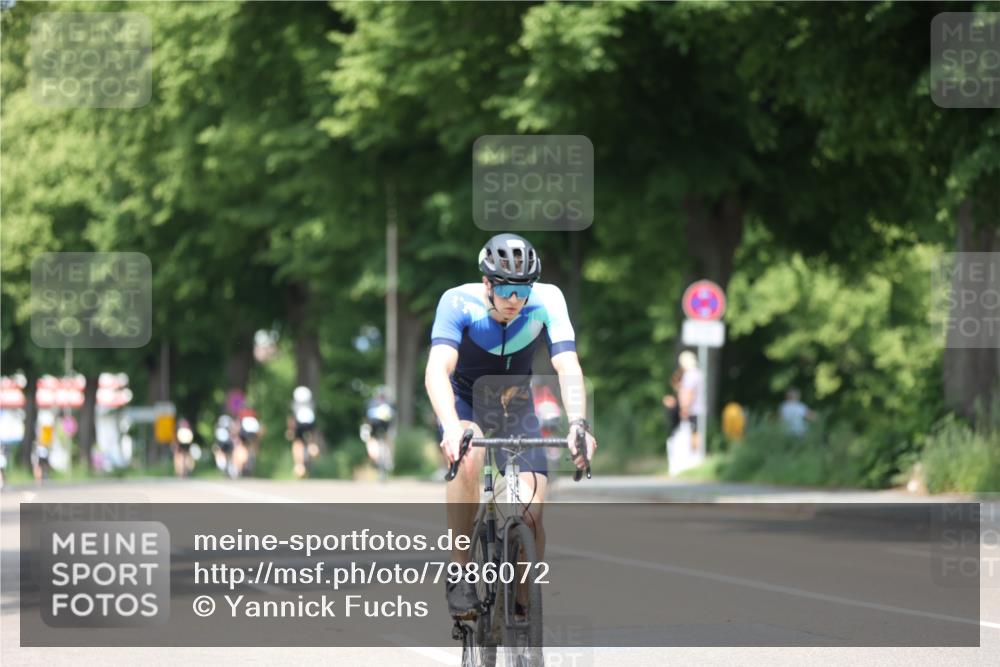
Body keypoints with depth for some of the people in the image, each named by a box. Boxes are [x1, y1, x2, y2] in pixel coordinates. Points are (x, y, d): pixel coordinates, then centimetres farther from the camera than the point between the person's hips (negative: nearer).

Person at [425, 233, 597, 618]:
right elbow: (437, 370, -40)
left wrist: (578, 423, -49)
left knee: (532, 515, -16)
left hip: (516, 405, 2)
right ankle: (460, 576, -24)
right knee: (468, 457, -37)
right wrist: (451, 427, -56)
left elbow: (568, 367, -31)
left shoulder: (547, 301, -23)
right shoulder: (459, 302, -28)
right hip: (464, 401, -2)